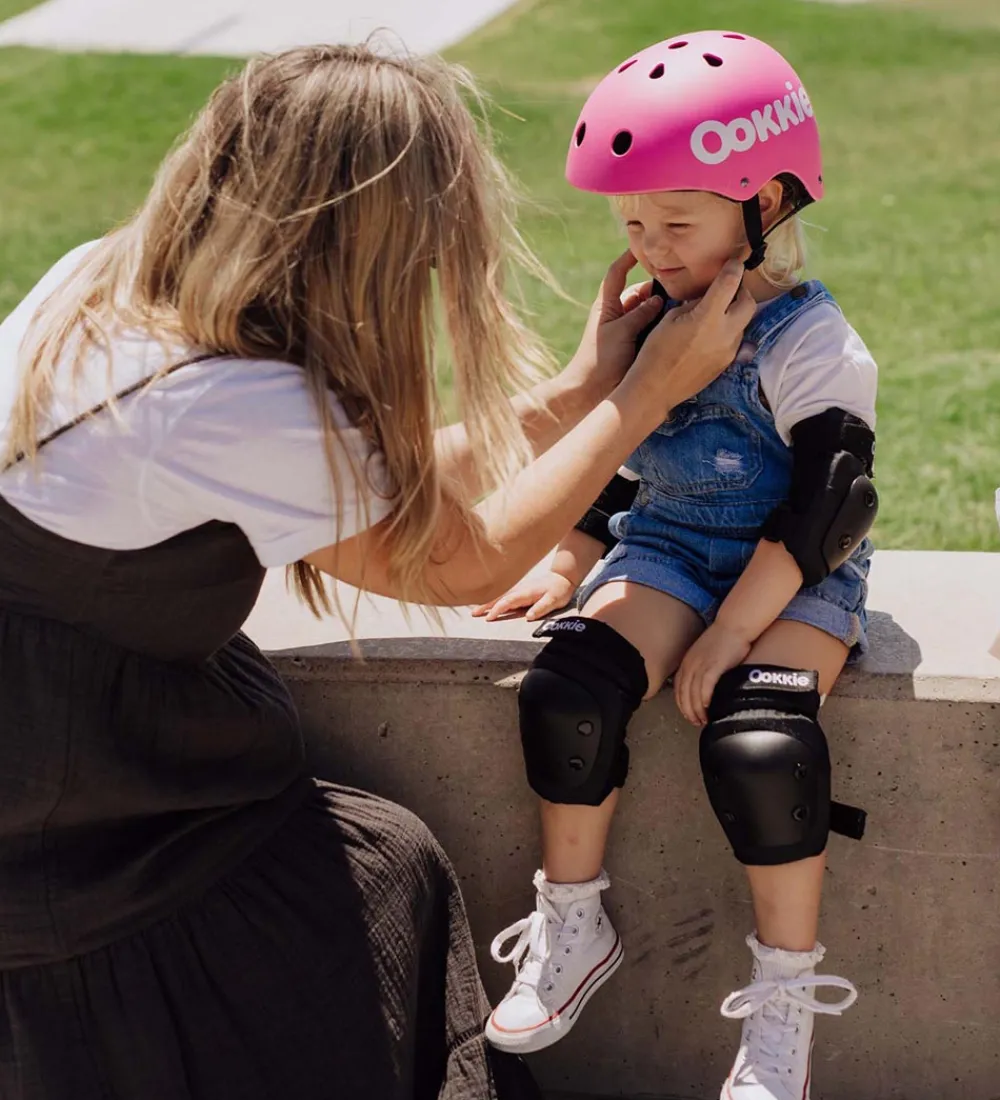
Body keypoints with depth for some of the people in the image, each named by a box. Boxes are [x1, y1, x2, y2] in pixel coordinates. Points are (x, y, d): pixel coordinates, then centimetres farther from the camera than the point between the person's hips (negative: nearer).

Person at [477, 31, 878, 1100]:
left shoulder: (806, 342, -14)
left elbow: (820, 512, -17)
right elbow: (614, 460, 21)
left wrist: (728, 633, -20)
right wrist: (567, 563, 11)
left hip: (792, 577, -5)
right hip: (667, 550, 6)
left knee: (757, 741, -29)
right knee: (565, 691, -19)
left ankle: (784, 1000, -10)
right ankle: (571, 928, 1)